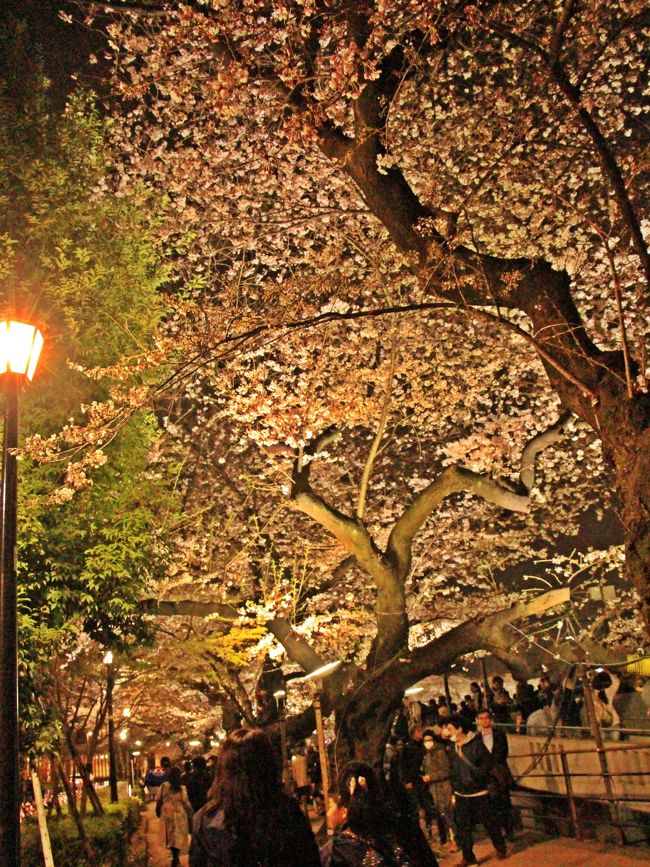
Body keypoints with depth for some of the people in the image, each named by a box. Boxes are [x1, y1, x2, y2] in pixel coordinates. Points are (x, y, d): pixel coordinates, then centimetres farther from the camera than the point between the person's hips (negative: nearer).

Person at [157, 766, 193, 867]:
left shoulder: (164, 786, -7)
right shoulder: (181, 788, -15)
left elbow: (158, 800, -2)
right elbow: (186, 803, -13)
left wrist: (158, 810, 14)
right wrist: (190, 813, -2)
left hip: (166, 814, 3)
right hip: (178, 815, -3)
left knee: (170, 835, 19)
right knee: (178, 837, 7)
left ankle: (175, 857, 31)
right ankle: (175, 859, 0)